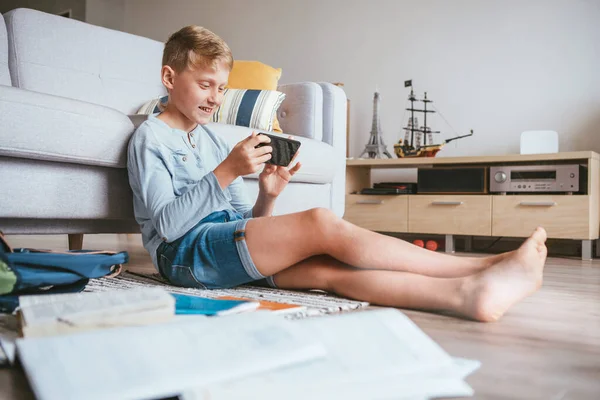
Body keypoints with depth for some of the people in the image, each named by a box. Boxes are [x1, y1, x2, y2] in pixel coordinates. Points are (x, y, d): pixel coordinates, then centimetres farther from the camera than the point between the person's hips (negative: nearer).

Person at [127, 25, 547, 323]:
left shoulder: (213, 140, 22)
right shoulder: (150, 138, 2)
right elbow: (168, 225, -13)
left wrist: (267, 196, -5)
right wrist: (225, 173, -21)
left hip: (227, 243, 7)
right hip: (185, 252, -7)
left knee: (326, 266, -25)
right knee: (321, 223, -27)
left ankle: (466, 293, -42)